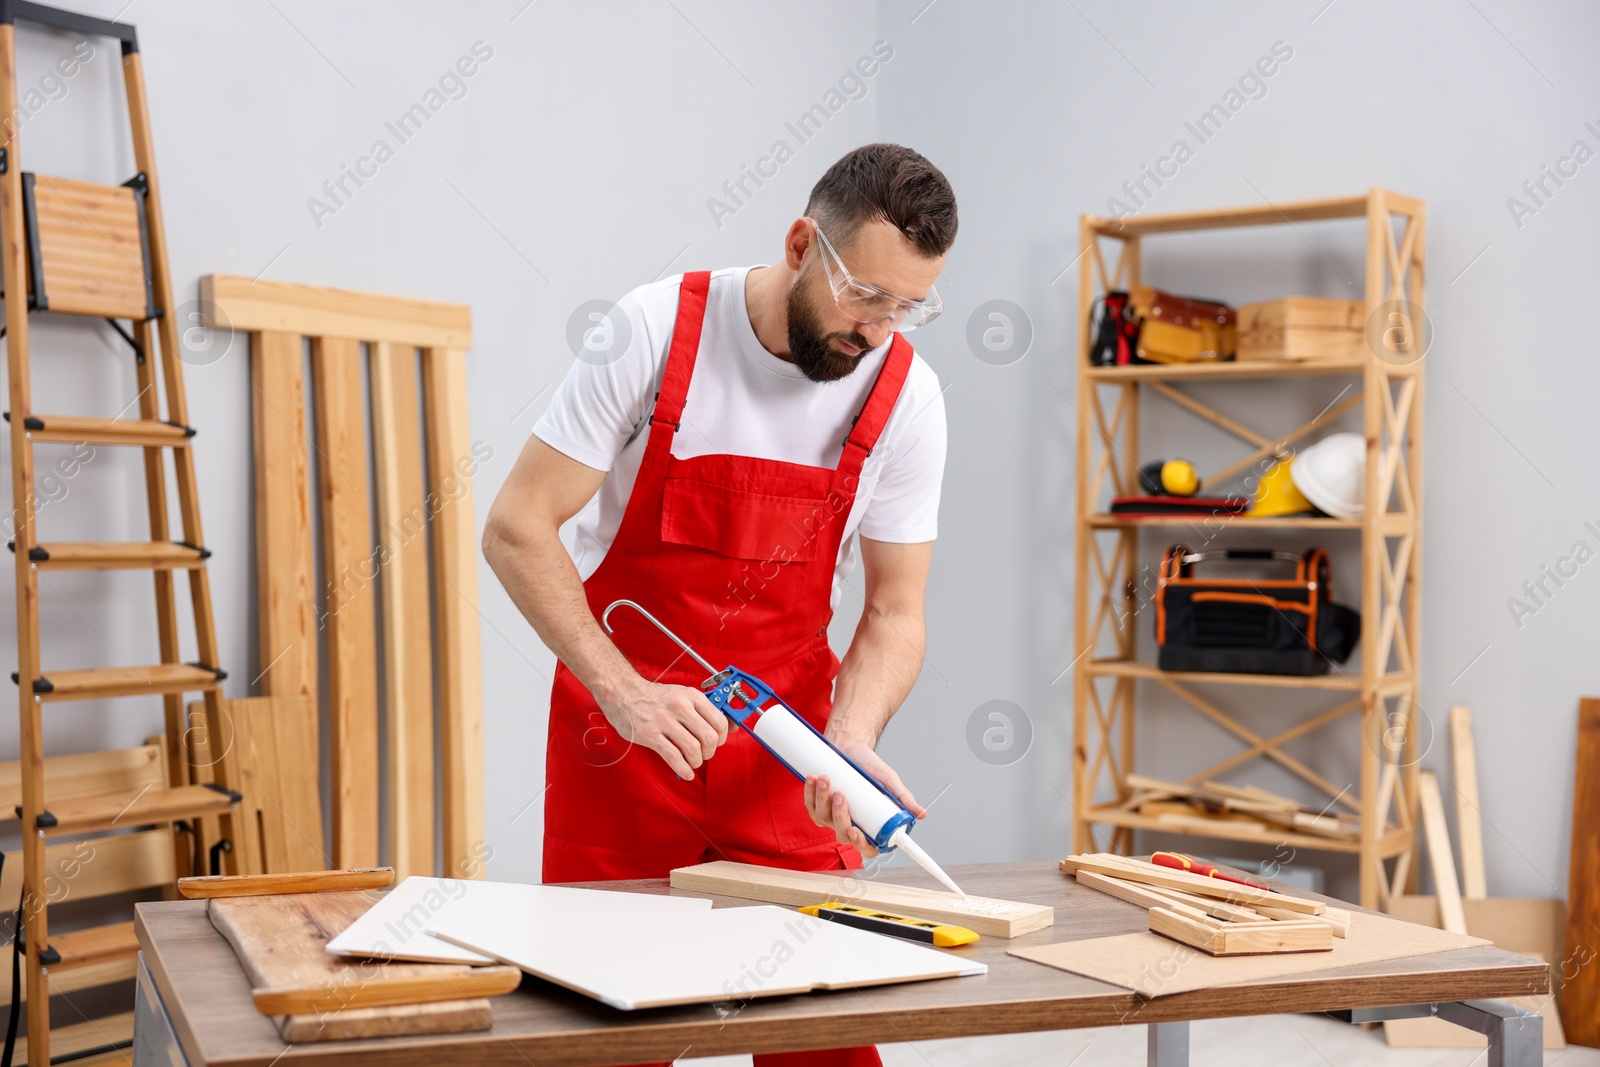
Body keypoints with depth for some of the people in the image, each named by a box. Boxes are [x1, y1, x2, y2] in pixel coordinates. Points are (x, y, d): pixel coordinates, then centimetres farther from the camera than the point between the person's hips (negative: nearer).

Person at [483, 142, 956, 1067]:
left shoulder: (907, 395, -7)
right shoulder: (658, 330, -15)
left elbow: (894, 612, -2)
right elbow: (517, 529, -14)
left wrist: (851, 738, -21)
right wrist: (623, 693, -23)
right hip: (623, 725, -2)